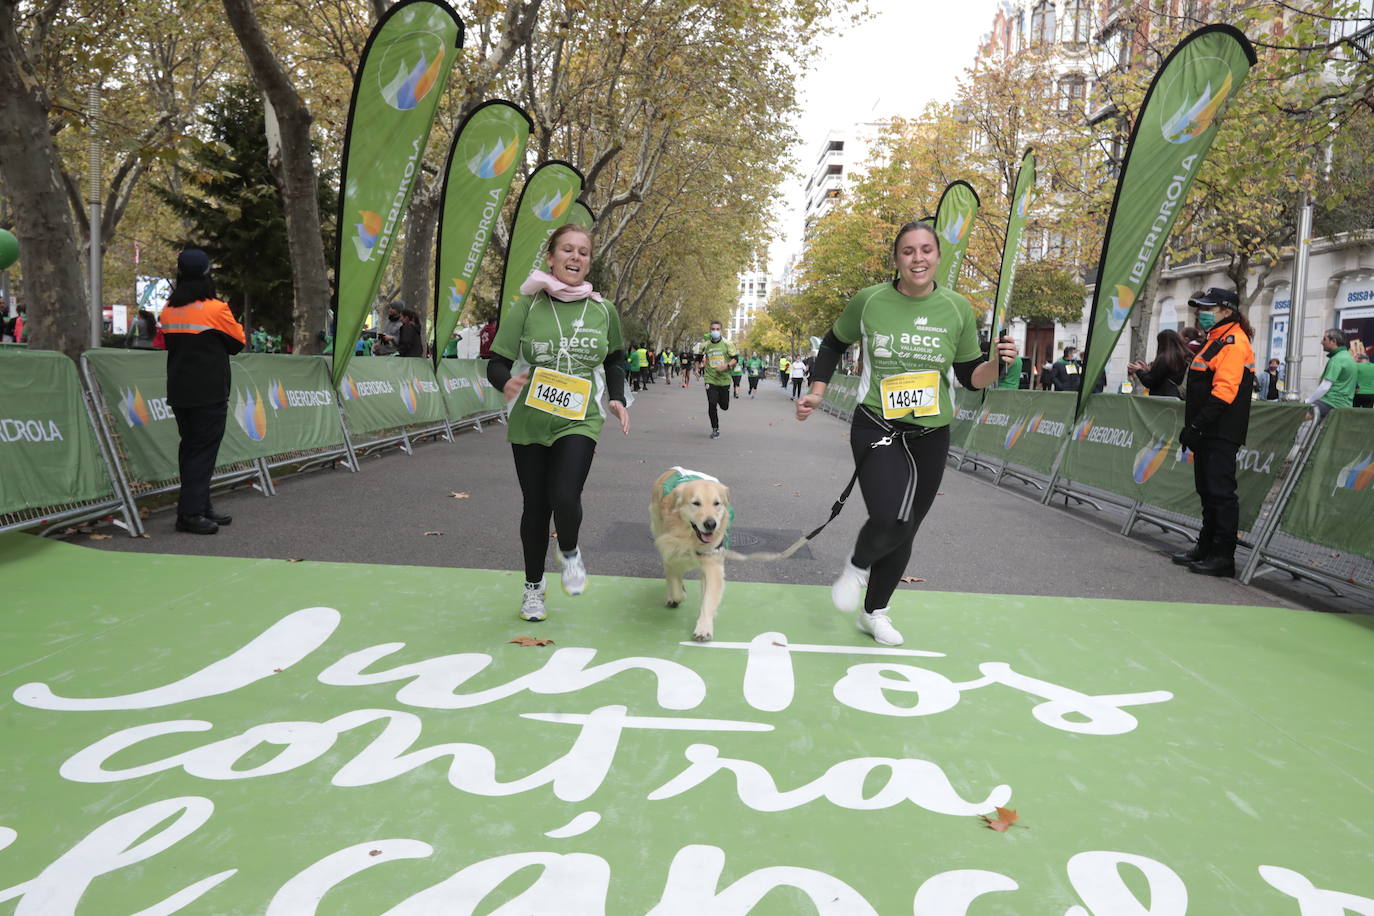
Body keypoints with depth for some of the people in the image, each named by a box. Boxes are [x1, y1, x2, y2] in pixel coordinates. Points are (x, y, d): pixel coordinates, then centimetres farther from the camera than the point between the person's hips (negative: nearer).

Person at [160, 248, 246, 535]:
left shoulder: (169, 310, 7)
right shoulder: (217, 309, -11)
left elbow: (168, 344, 17)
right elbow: (238, 343, 0)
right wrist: (235, 323, 15)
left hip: (179, 393, 7)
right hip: (209, 393, -7)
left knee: (190, 447, 13)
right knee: (203, 451, -4)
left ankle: (200, 507, 19)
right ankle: (190, 512, -7)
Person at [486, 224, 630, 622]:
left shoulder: (602, 310, 2)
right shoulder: (527, 305, -4)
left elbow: (614, 360, 19)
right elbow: (496, 363, -5)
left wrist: (616, 399, 4)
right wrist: (507, 383, -28)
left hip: (579, 421, 0)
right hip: (529, 421, 1)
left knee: (565, 497, -20)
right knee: (535, 505, 10)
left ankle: (569, 552, 16)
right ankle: (533, 585, 32)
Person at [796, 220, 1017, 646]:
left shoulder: (957, 308, 0)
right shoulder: (868, 301, -4)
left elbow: (970, 376, 7)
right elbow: (834, 343, 13)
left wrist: (997, 363, -14)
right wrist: (816, 393, 4)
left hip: (930, 438, 3)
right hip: (877, 430, -3)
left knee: (903, 533, 12)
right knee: (890, 521, -26)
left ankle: (875, 612, 36)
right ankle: (858, 565, 11)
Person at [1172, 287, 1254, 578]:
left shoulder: (1233, 342, -12)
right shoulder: (1217, 341, 20)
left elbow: (1223, 392, -22)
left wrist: (1196, 426, -23)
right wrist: (1193, 427, 19)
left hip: (1221, 435, -10)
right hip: (1208, 434, 10)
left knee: (1220, 492, -8)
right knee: (1207, 491, 15)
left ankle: (1224, 557, -3)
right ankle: (1206, 547, 24)